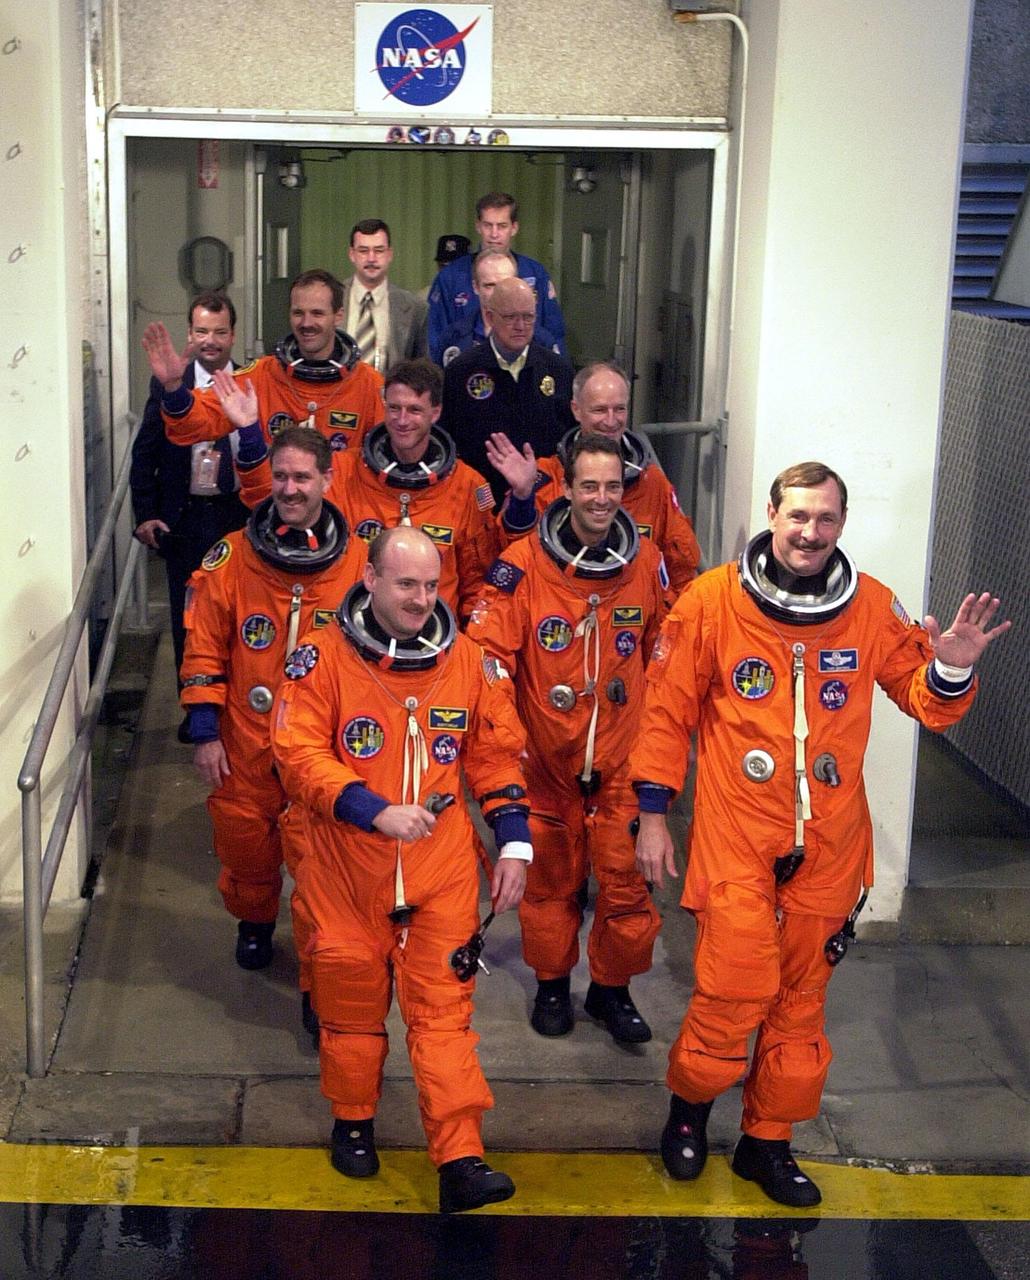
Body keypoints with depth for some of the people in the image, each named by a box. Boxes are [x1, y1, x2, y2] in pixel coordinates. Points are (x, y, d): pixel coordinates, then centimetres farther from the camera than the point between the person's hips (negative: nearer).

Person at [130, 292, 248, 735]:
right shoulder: (168, 385, -2)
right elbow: (145, 453, 2)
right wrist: (145, 515, -4)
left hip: (239, 515, 0)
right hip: (184, 519, 0)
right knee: (188, 617, 8)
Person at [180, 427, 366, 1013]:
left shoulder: (359, 561, -6)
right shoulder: (231, 558, -4)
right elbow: (205, 650, 0)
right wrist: (205, 733, -2)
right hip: (246, 742, 2)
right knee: (245, 843, 16)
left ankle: (321, 982, 12)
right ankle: (254, 922, 47)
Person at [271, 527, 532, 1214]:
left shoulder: (467, 660, 3)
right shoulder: (323, 657, -6)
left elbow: (497, 755, 10)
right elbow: (300, 755, -12)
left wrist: (514, 843, 4)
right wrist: (376, 812, -22)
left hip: (443, 871, 1)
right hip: (350, 869, -1)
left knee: (444, 1007, -2)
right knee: (352, 999, 13)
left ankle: (460, 1159, -2)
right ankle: (353, 1121, 36)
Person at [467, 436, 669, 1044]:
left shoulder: (647, 561, 0)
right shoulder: (524, 562, -10)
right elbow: (487, 653, -8)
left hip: (622, 757, 2)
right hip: (547, 755, -1)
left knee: (627, 876, 3)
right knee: (550, 875, 12)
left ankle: (613, 987, 24)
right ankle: (552, 983, 32)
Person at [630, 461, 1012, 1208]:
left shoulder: (872, 607, 0)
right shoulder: (711, 601, -7)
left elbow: (923, 699, 7)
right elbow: (667, 713, -1)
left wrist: (951, 670, -15)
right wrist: (654, 815, 1)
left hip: (829, 845, 3)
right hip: (737, 838, -3)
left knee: (802, 998, 12)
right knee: (734, 988, -6)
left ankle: (768, 1140, 30)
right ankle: (690, 1105, 23)